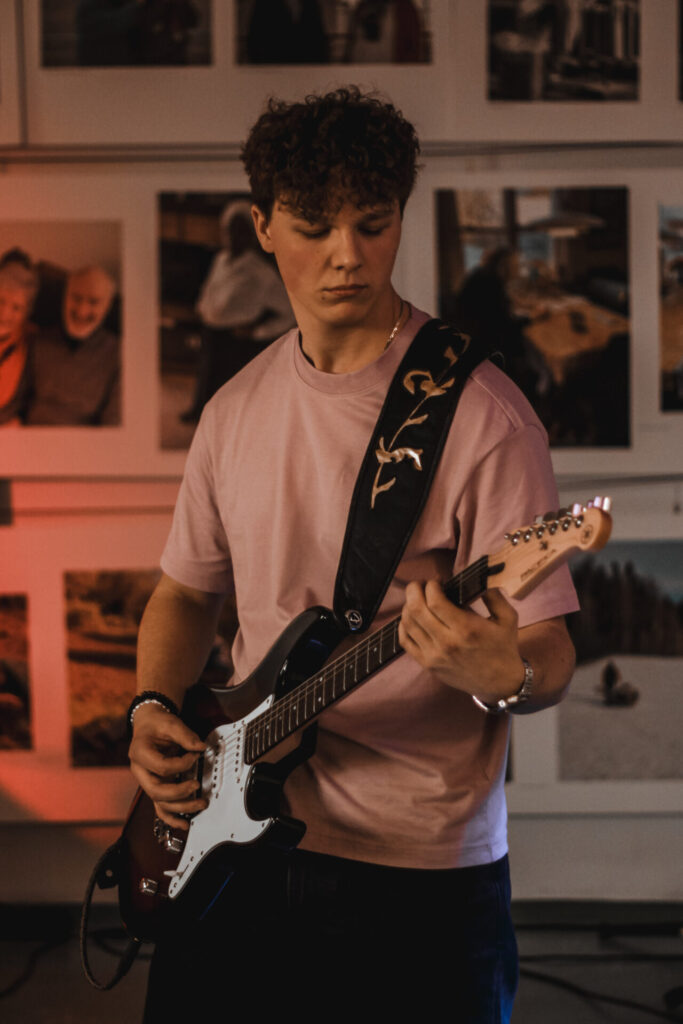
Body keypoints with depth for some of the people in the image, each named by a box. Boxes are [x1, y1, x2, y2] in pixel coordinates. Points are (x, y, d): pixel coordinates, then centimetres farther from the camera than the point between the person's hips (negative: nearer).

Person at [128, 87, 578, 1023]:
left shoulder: (479, 413, -13)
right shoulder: (237, 410, 6)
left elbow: (549, 650, -14)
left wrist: (505, 677, -36)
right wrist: (154, 711, 1)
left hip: (419, 874, -5)